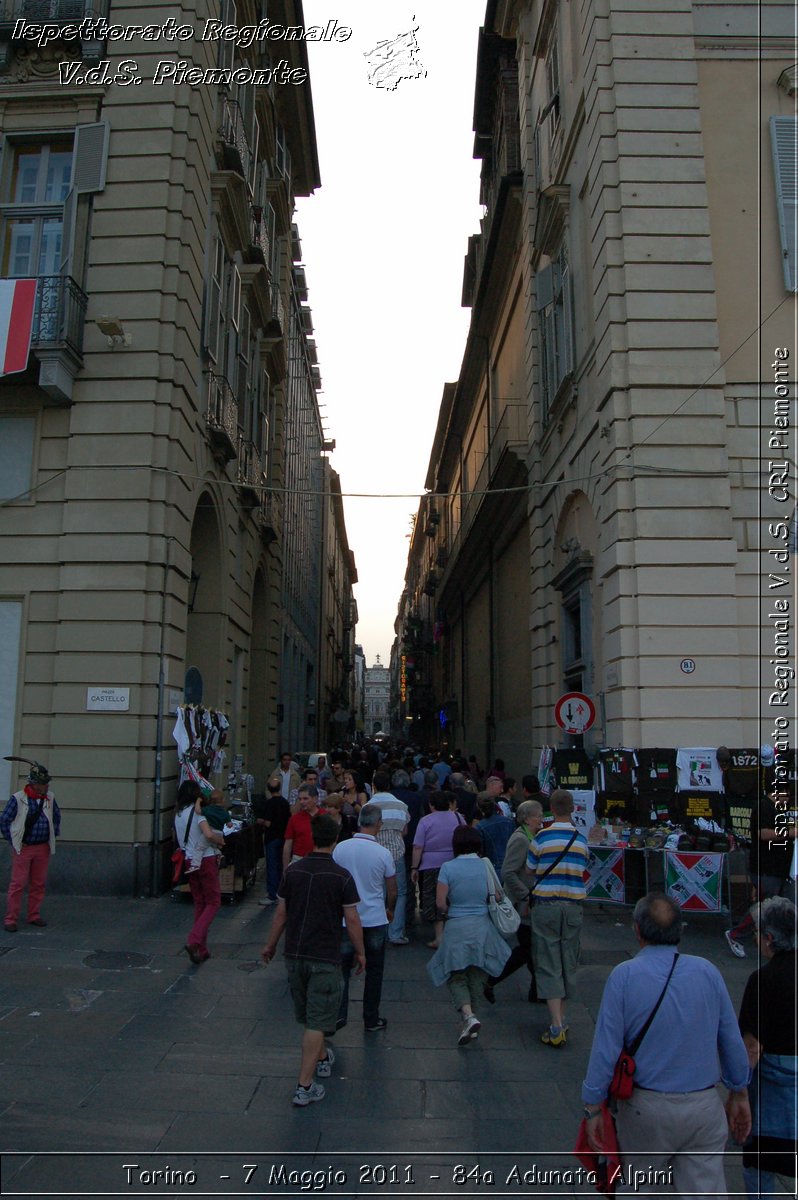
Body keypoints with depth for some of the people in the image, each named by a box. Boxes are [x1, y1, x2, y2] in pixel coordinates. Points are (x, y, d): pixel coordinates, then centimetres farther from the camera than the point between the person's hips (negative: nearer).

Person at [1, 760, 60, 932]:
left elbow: (57, 816, 20)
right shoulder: (18, 799, -12)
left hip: (43, 848, 5)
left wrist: (54, 834, 14)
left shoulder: (49, 798, 3)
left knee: (39, 884, 10)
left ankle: (34, 916, 21)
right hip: (23, 848, -5)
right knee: (18, 884, -4)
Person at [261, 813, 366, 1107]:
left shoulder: (293, 871, -3)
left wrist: (270, 945, 17)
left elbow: (280, 913, 4)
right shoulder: (341, 876, -14)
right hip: (325, 958, -5)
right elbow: (352, 919, -11)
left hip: (294, 955, 5)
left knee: (308, 1015, 23)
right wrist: (360, 952, 3)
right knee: (318, 1021, 3)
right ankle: (304, 1086, 3)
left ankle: (322, 1058, 43)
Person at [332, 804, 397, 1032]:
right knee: (374, 972, 13)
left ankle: (338, 1015, 8)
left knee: (342, 969, 13)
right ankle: (371, 1020, 21)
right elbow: (392, 890, -2)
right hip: (375, 919, -1)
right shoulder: (383, 853, -12)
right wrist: (389, 910, 18)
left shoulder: (340, 848, -8)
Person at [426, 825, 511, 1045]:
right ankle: (471, 1016, 23)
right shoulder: (486, 865, -3)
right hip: (483, 927, 3)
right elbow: (497, 897, 1)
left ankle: (469, 1015, -12)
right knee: (477, 977, 17)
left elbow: (440, 903, -11)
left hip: (456, 929, -2)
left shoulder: (448, 868, -9)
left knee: (455, 976, 9)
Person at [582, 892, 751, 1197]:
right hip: (704, 1108, 2)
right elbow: (732, 1042, 4)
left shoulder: (625, 975, -13)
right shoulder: (707, 971, -4)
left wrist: (592, 1109, -4)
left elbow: (605, 1048, -13)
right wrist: (739, 1095, 18)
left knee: (642, 1190, 20)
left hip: (646, 1108, -2)